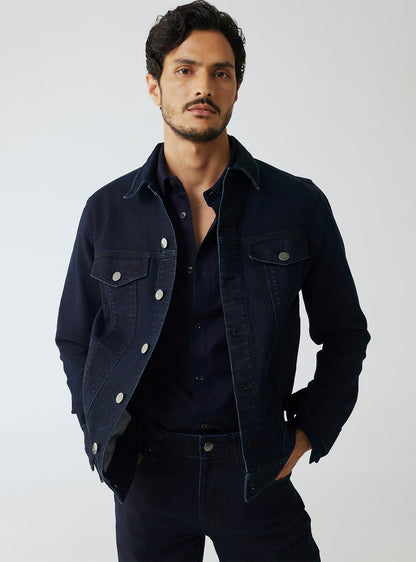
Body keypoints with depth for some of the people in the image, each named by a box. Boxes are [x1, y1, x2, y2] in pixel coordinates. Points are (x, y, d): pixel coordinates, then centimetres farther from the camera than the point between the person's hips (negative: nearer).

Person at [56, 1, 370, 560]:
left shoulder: (299, 205, -3)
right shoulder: (107, 211, 0)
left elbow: (344, 335, 6)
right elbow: (76, 340, 10)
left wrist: (309, 432, -2)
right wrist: (106, 435, 1)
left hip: (257, 472, 0)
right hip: (148, 470, 1)